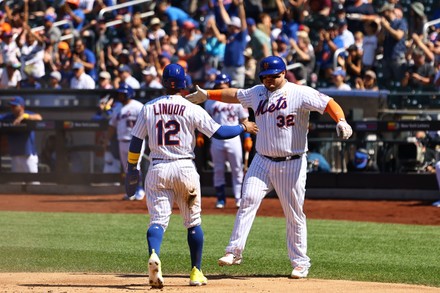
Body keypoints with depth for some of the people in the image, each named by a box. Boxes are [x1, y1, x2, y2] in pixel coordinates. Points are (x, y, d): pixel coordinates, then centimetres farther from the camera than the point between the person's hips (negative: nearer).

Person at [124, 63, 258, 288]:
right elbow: (218, 132, -5)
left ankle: (153, 255, -33)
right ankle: (196, 272, 14)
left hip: (157, 169, 1)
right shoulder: (192, 110, -4)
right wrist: (243, 127, 11)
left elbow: (136, 141, 6)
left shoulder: (149, 108, 4)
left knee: (158, 220, -3)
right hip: (185, 168, -1)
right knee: (193, 222, 13)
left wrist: (131, 168, 16)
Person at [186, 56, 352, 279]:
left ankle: (300, 263, 13)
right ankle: (234, 251, -15)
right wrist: (206, 95, 28)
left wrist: (341, 122, -36)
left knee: (294, 214, 1)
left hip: (292, 165, -4)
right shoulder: (257, 93, 9)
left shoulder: (300, 93, -9)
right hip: (262, 162, 4)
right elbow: (235, 95, 26)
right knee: (248, 200, -15)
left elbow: (328, 103, -18)